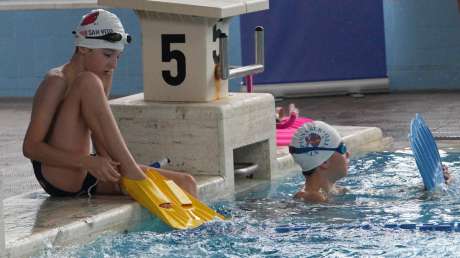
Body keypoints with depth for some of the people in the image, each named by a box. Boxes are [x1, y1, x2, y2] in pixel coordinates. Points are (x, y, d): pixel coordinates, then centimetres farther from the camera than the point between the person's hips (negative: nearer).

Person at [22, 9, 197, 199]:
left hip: (87, 178, 8)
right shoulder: (56, 82, -10)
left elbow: (102, 148, 14)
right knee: (89, 83, -24)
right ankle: (130, 170, -27)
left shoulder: (103, 78, 15)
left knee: (185, 183, -3)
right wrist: (87, 161, -27)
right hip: (57, 177, -8)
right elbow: (31, 147, -17)